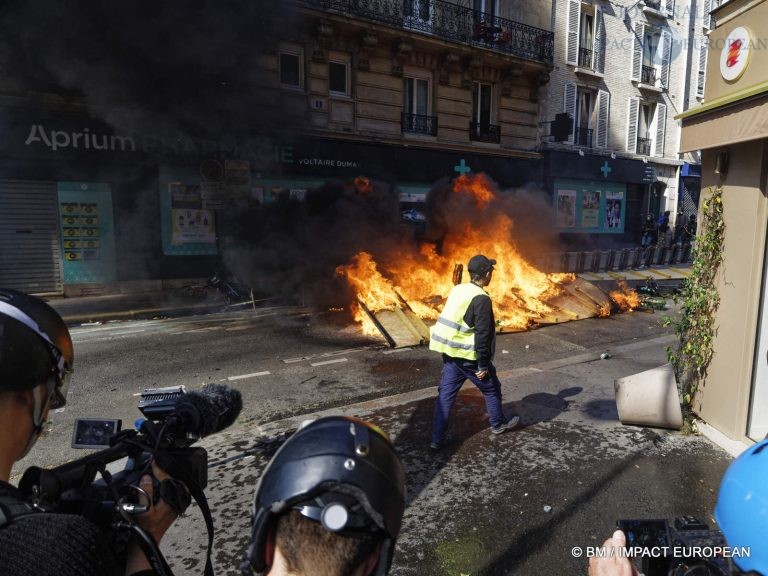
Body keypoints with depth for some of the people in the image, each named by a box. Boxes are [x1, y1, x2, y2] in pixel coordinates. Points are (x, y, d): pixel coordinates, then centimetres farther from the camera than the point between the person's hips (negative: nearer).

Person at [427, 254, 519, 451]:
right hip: (469, 356, -7)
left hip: (450, 353, 7)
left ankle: (437, 439, 9)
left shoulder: (457, 290, 6)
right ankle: (498, 424, 38)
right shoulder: (481, 299, -19)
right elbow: (482, 335, -20)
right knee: (491, 389, 18)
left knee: (445, 394, 8)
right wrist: (483, 365, -14)